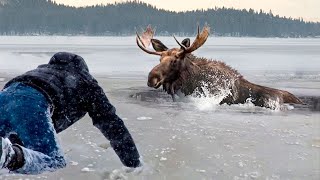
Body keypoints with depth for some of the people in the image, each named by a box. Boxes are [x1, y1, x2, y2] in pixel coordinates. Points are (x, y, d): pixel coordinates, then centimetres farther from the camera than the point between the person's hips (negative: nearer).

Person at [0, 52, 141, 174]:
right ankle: (12, 154, -39)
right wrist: (134, 164, 29)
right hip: (32, 102, -6)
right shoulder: (87, 83, 27)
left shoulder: (43, 70, 43)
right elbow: (112, 124, 24)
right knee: (55, 163, -8)